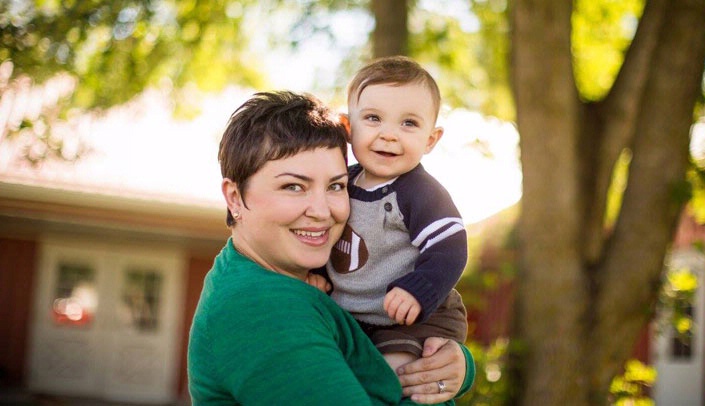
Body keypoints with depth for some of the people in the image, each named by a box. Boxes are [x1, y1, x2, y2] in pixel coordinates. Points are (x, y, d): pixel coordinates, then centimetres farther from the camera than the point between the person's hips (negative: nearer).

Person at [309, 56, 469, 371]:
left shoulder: (422, 193, -18)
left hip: (416, 322, -7)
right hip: (349, 319, 7)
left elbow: (448, 250, -23)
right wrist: (313, 270, 3)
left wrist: (418, 292, -35)